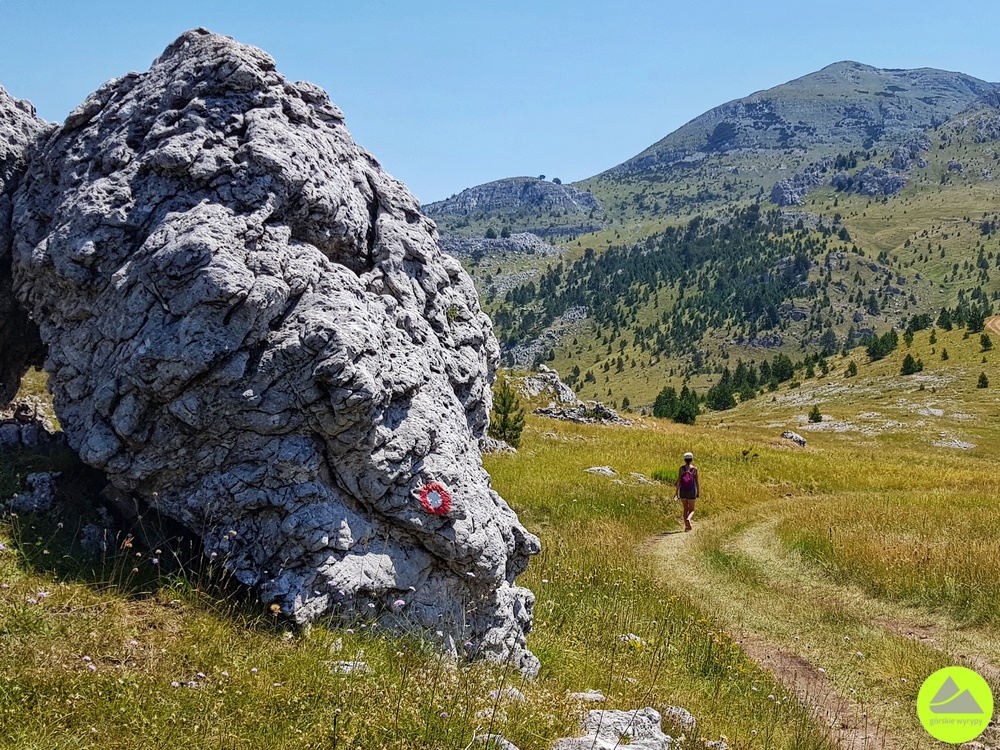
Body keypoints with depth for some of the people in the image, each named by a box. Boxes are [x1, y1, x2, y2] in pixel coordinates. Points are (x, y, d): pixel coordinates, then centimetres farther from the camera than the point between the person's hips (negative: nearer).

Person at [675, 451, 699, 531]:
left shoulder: (681, 468, -2)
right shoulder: (695, 468, -4)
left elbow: (678, 480, -5)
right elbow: (697, 481, -3)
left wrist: (677, 491, -1)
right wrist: (698, 492, 4)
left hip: (683, 491, 1)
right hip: (691, 491, -1)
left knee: (685, 509, 15)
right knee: (691, 510, 6)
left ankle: (686, 526, 11)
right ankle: (688, 519, -26)